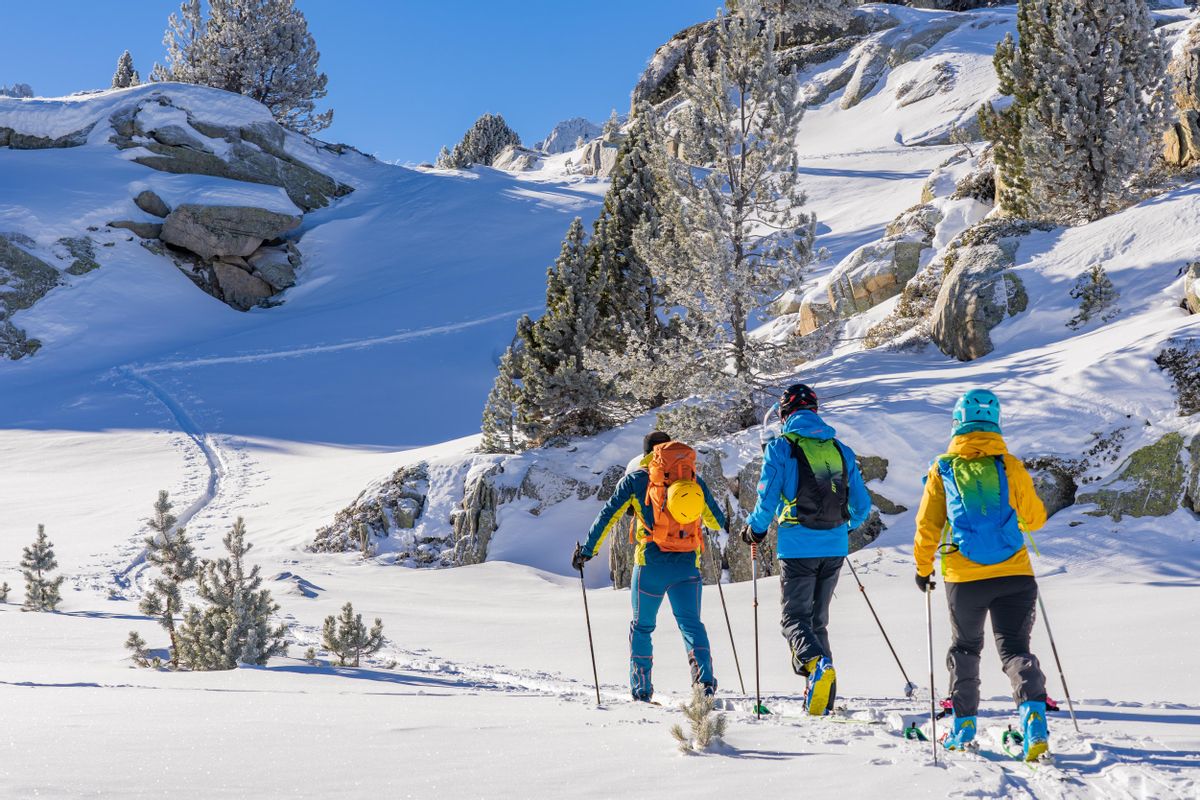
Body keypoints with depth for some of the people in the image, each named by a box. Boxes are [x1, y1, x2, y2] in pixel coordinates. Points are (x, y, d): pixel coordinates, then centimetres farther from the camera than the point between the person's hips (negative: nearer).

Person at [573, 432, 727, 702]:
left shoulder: (637, 479, 6)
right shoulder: (694, 478, 12)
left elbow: (608, 515, 4)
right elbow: (718, 521, 21)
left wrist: (588, 549, 13)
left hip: (651, 561, -1)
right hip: (688, 563, 1)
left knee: (642, 626, 13)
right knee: (690, 623, 3)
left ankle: (641, 689, 13)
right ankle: (704, 679, -18)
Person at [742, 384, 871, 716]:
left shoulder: (781, 448, -5)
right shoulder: (842, 450, 9)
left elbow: (767, 500, -9)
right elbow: (862, 505, 12)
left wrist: (755, 529, 11)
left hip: (798, 548, -5)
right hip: (834, 549, 5)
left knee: (795, 618, 1)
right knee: (818, 619, 15)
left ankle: (817, 664, -29)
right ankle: (819, 702, 12)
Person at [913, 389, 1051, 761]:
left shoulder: (942, 469, -2)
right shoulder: (1010, 466, -2)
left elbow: (927, 527, 2)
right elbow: (1035, 519, 8)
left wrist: (923, 569, 16)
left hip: (963, 579, 0)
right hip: (1015, 575, 0)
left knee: (965, 647, 20)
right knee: (1015, 648, 4)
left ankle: (964, 727, 25)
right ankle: (1033, 717, -19)